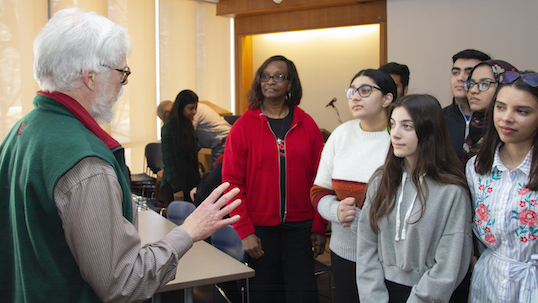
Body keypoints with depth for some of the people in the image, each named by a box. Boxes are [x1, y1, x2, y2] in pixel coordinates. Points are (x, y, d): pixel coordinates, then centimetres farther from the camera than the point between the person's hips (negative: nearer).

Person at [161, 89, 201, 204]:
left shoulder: (188, 124, 11)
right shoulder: (169, 127, -11)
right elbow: (167, 159, -12)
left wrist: (196, 180, 14)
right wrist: (176, 188, -14)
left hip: (189, 181, 7)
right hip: (173, 185, -7)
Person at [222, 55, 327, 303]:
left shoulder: (307, 125, 3)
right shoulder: (243, 126, -2)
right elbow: (232, 181, -4)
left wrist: (319, 228, 0)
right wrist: (244, 231, -10)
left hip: (300, 227, 1)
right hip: (260, 229, -1)